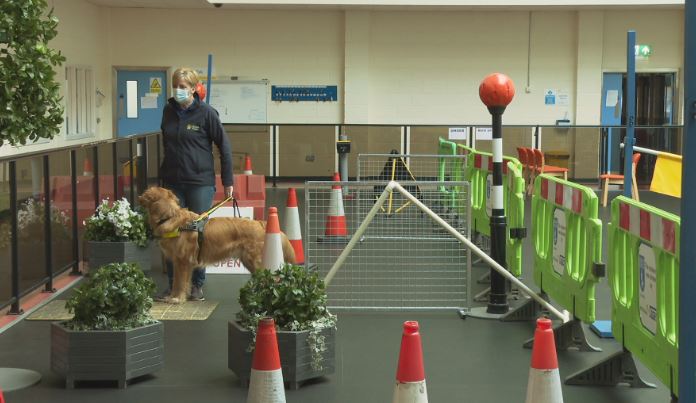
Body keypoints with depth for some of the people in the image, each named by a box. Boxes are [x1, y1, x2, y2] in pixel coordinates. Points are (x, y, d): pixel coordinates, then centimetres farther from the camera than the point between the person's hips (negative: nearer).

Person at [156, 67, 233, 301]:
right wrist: (163, 175, 15)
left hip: (200, 183, -4)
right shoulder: (169, 111, 6)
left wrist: (227, 181, -4)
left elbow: (224, 147, -3)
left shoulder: (206, 113, -7)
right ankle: (174, 286, 12)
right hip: (173, 183, 4)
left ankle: (197, 285, 15)